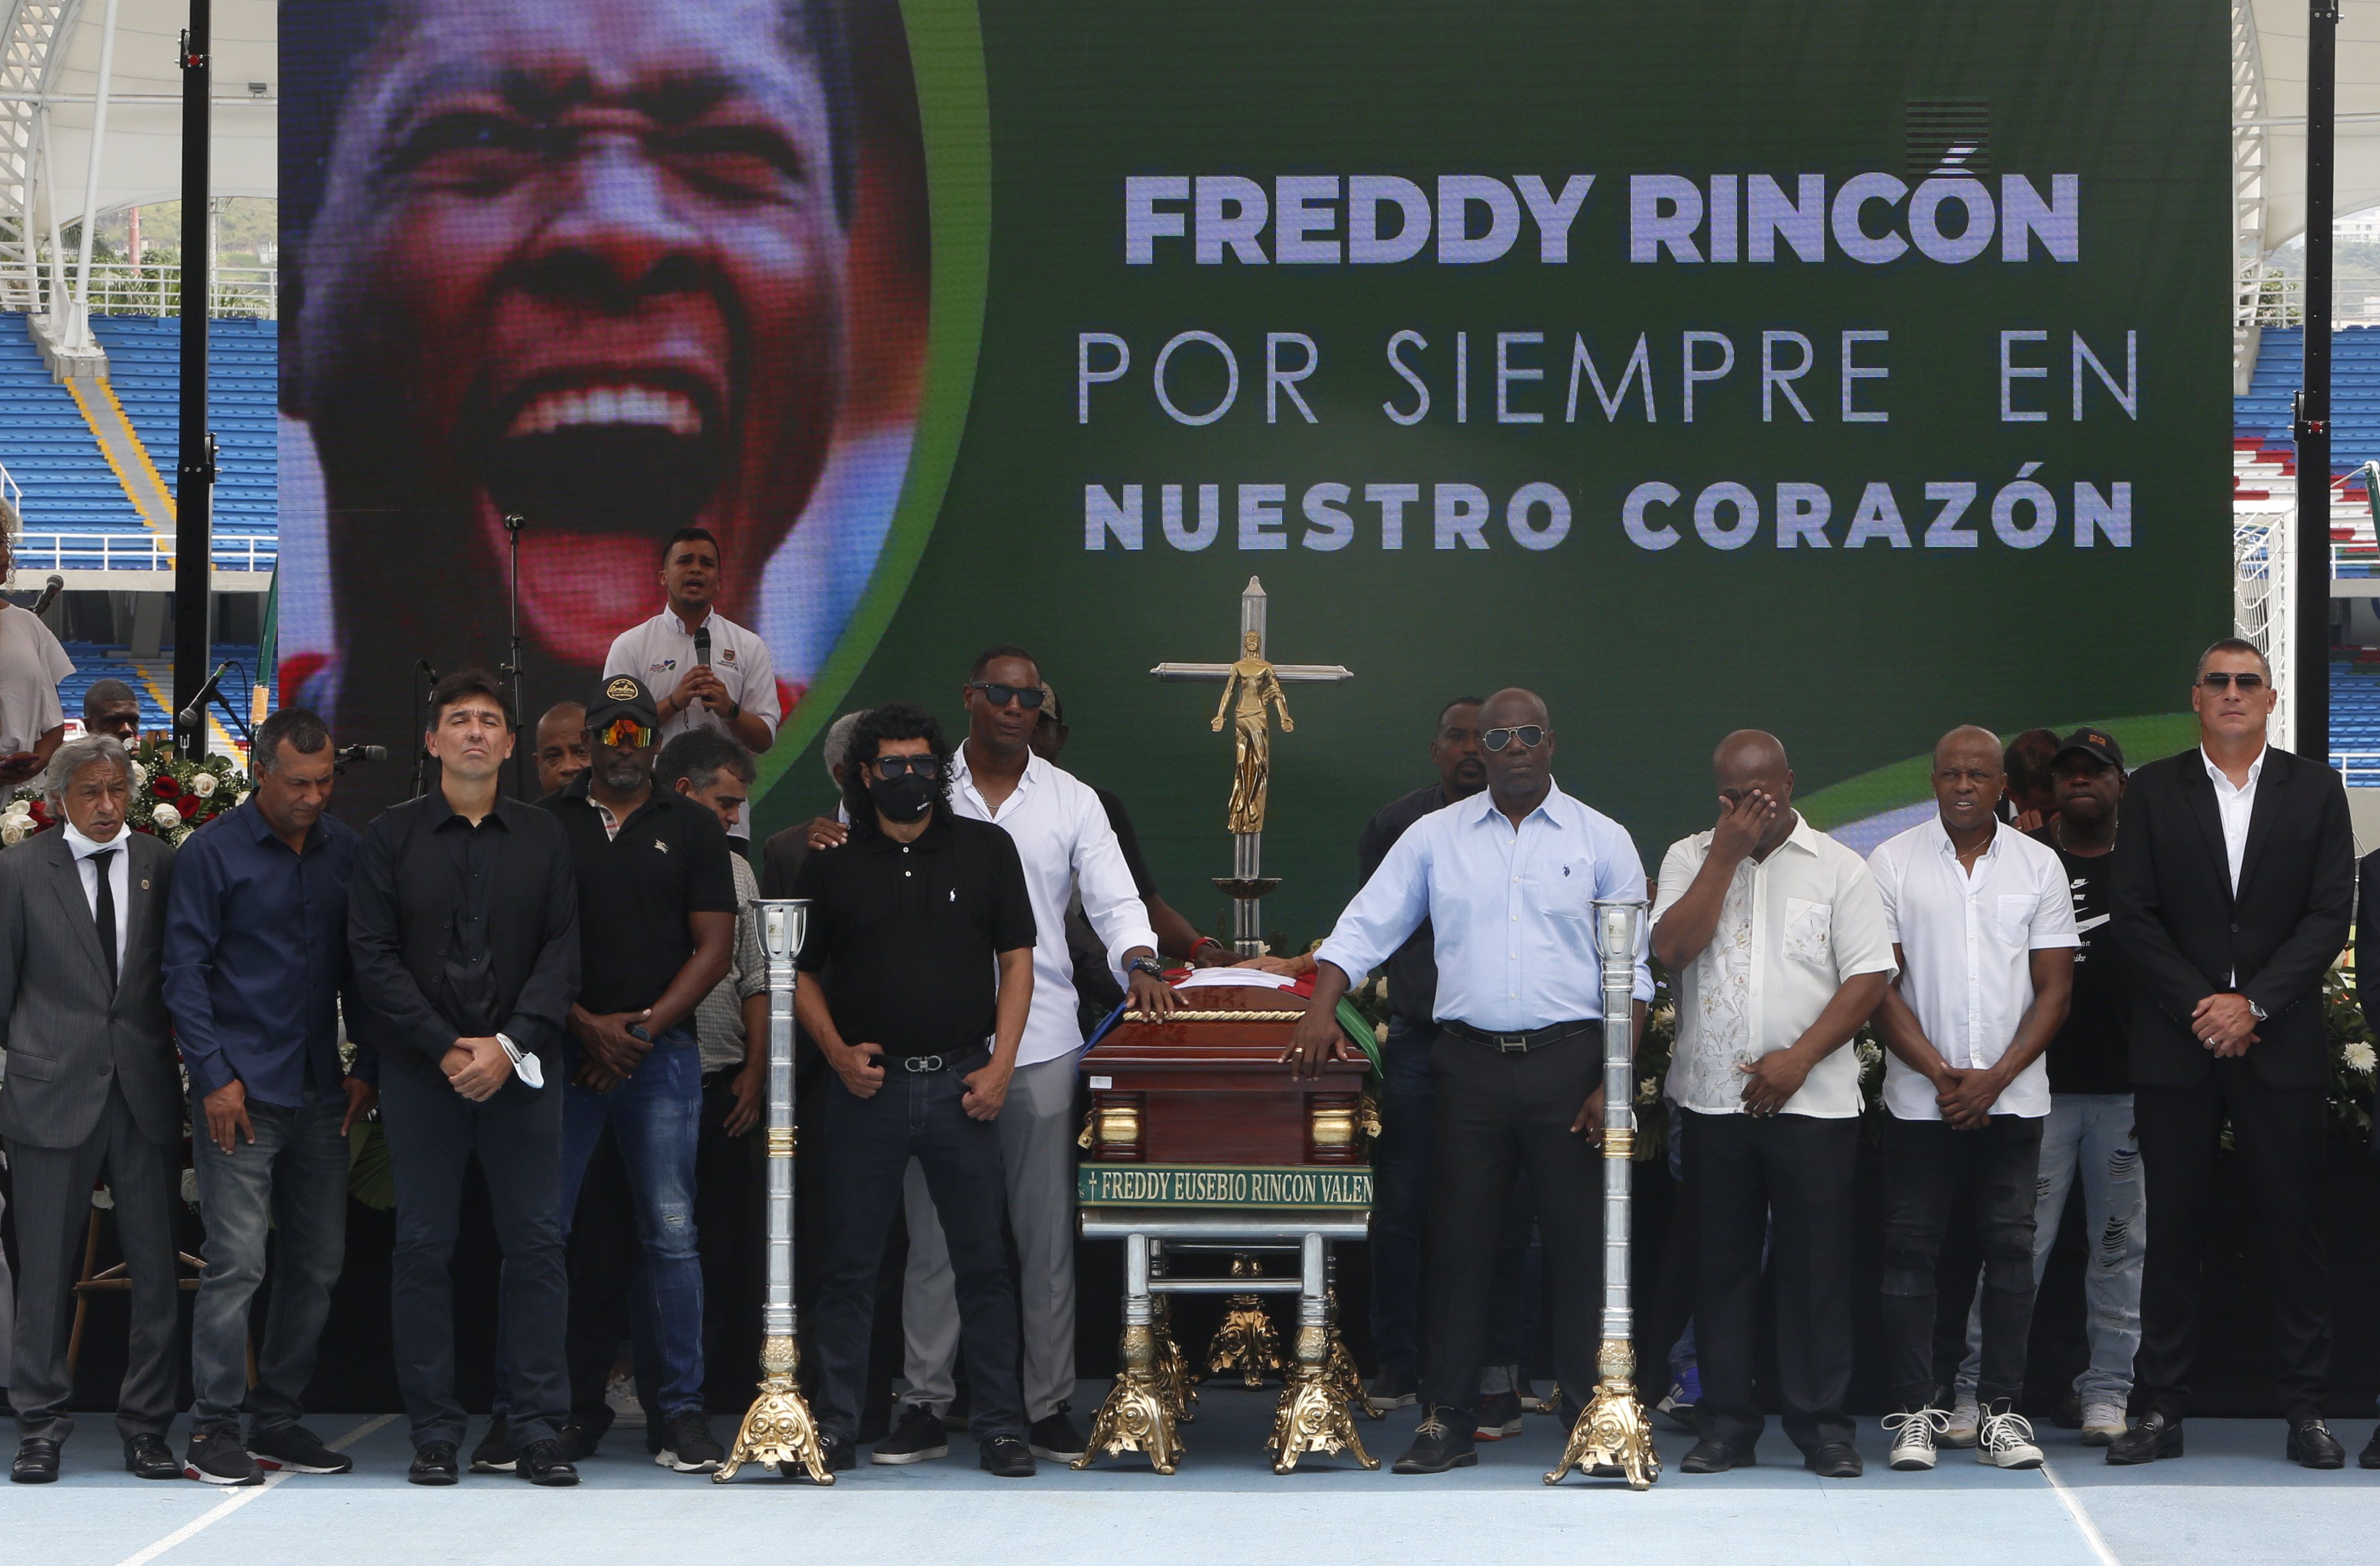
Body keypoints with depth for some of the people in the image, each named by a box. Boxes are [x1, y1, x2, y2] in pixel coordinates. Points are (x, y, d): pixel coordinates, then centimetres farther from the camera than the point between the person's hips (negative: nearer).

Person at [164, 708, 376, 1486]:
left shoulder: (345, 848, 10)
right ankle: (213, 1432, -2)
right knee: (237, 1261, -9)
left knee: (318, 1262, 7)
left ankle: (279, 1422, 17)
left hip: (320, 1092, 5)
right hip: (243, 1092, -5)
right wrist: (214, 1075, -9)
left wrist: (366, 1066, 7)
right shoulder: (212, 853, -3)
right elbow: (185, 971, -3)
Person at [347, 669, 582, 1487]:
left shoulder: (544, 838, 9)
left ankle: (538, 1430, 4)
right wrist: (447, 1049, -10)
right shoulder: (392, 836, 5)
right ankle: (434, 1433, 8)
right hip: (421, 1072, -1)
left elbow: (563, 952, 3)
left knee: (537, 1245, -1)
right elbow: (374, 955, -1)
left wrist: (510, 1045, -11)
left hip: (522, 1068, 1)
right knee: (423, 1248, 1)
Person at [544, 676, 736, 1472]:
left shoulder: (691, 826, 9)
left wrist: (644, 1027, -5)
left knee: (671, 1232, -3)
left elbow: (714, 945, 5)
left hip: (663, 1052, 0)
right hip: (562, 1049, 0)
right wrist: (585, 1025, -7)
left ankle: (683, 1406, 1)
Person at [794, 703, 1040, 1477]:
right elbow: (800, 973, 10)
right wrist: (838, 1053, -4)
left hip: (962, 1084, 0)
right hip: (867, 1086, 0)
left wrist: (1000, 1065, -3)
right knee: (850, 1265, 3)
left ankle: (1000, 1426, 8)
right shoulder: (830, 865, 6)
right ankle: (835, 1424, 11)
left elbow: (1016, 959, 6)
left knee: (982, 1262, 2)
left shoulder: (986, 850, 7)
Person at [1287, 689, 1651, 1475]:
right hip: (1468, 1062, 2)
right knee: (1458, 1239, 3)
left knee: (1578, 1239, 0)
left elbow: (1632, 974, 2)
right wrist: (1320, 1010, -9)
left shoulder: (1602, 841, 4)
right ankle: (1446, 1419, 9)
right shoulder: (1435, 837, 9)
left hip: (1569, 1058, -1)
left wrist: (1614, 1083, -6)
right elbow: (1364, 929, 8)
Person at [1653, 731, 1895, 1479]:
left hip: (1813, 1101, -2)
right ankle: (1726, 1424, 13)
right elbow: (1673, 948, -7)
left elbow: (1869, 979, -3)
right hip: (1713, 1099, 2)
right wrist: (1726, 856, -8)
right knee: (1721, 1264, 5)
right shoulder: (1689, 858, 9)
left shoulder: (1839, 869, 3)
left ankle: (1822, 1426, 8)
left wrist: (1798, 1058, -12)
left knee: (1816, 1263, 0)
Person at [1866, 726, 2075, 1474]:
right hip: (1919, 1098, -1)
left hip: (2013, 1097, 1)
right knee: (1911, 1250, -2)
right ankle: (1915, 1411, 2)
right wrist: (1942, 1075, -10)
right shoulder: (1892, 862, 2)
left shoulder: (2039, 866, 6)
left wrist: (1995, 1077, -8)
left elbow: (2054, 989, 4)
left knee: (2010, 1249, 1)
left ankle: (2002, 1411, 6)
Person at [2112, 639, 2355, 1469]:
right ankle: (2160, 1411, 6)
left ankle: (2306, 1410, 8)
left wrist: (2253, 1003, -11)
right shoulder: (2153, 790, 7)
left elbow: (2330, 914, -1)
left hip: (2281, 1043, 0)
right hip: (2175, 1048, 0)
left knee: (2293, 1226, 1)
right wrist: (2199, 1008, -9)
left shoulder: (2314, 790, 6)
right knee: (2173, 1229, 2)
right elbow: (2134, 916, 1)